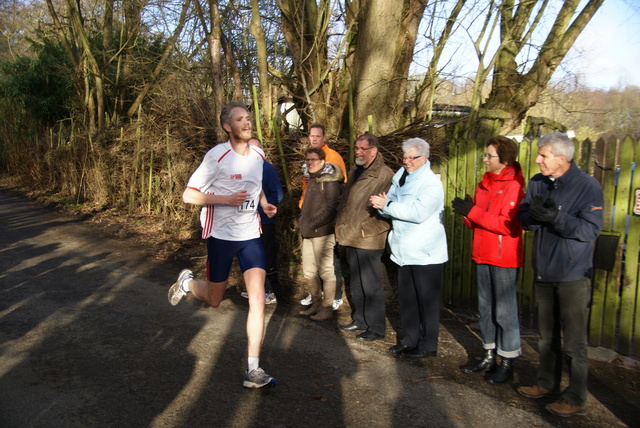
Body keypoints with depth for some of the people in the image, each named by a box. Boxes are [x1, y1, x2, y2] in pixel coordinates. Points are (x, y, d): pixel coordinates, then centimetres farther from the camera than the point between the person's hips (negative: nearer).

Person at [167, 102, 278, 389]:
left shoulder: (258, 155, 5)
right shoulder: (217, 156, -13)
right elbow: (188, 195, -12)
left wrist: (264, 203, 5)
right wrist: (226, 199, -24)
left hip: (250, 235, 4)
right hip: (221, 234, -4)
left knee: (258, 297, -8)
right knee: (214, 300, 9)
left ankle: (253, 370, -1)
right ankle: (187, 282, 45)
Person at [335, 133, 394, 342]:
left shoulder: (384, 174, -13)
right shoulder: (354, 172, 15)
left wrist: (368, 228, -19)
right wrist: (342, 225, 12)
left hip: (368, 240, -9)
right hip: (351, 238, 9)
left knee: (370, 285, 1)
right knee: (356, 283, 18)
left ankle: (376, 327, 14)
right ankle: (360, 320, 33)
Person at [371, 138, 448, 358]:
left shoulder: (432, 183, -12)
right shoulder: (401, 178, 9)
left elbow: (418, 212, -26)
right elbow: (392, 209, 10)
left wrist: (387, 205, -21)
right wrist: (383, 204, -14)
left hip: (425, 252, -7)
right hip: (404, 249, 7)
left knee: (427, 299, 3)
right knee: (406, 297, 15)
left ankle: (428, 345, 17)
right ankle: (410, 340, 29)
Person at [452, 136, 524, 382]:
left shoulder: (514, 187, -13)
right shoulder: (484, 184, 12)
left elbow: (509, 225, -23)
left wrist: (473, 212, -22)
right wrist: (466, 212, -8)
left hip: (504, 259, -8)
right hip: (482, 255, 8)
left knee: (504, 311, 1)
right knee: (486, 308, 15)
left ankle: (507, 363, 14)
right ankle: (489, 356, 27)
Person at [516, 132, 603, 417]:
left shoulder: (588, 186, -12)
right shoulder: (537, 183, 5)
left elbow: (591, 230, -18)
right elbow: (523, 218, 0)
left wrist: (557, 217, -30)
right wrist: (534, 214, -22)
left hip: (573, 275, -6)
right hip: (543, 271, 6)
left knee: (573, 340, 1)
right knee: (547, 334, 18)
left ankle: (576, 399, 16)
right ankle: (547, 383, 34)